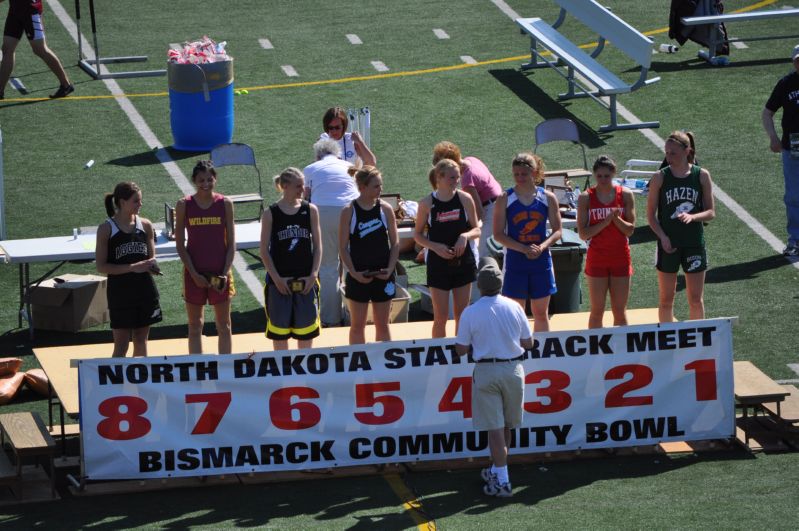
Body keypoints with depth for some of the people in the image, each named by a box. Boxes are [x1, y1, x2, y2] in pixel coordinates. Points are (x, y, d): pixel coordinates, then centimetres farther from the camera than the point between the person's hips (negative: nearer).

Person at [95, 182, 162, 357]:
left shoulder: (145, 225, 5)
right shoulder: (106, 229, -7)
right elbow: (101, 266, -9)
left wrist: (152, 266, -9)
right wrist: (132, 267, -19)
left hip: (145, 290, 4)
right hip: (120, 294, -4)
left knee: (141, 342, 10)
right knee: (121, 346, -4)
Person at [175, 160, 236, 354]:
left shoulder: (225, 204, -1)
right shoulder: (184, 205, -3)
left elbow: (231, 243, 1)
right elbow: (180, 245, -2)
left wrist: (225, 272, -10)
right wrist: (194, 274, -11)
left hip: (220, 273, 0)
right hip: (194, 273, 0)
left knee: (224, 325, 7)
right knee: (195, 326, 6)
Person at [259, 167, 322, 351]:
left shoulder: (310, 210, 2)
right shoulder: (270, 214, -4)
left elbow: (317, 245, 4)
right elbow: (264, 250, -3)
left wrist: (314, 275, -6)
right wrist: (276, 278, -11)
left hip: (306, 280, 2)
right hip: (279, 280, -2)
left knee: (306, 329, 8)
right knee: (279, 328, 5)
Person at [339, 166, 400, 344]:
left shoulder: (385, 209, 0)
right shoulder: (349, 211, -6)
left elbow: (395, 243, 4)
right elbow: (343, 247, -5)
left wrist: (390, 269, -9)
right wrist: (353, 273, -14)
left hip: (382, 276, 2)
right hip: (358, 277, -2)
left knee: (382, 325, 9)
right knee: (357, 325, 6)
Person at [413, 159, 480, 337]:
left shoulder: (465, 199, -3)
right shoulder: (427, 203, -7)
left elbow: (476, 230, 4)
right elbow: (417, 234, 2)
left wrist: (466, 236, -18)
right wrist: (435, 247, -15)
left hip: (463, 261, 2)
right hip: (438, 264, -2)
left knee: (461, 314, 10)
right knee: (441, 317, -2)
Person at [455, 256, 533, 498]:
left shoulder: (471, 313, -11)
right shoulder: (514, 308, -3)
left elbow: (461, 349, -6)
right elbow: (528, 342, 4)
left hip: (486, 371, -3)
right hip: (513, 368, 3)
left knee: (495, 428, -1)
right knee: (506, 425, 18)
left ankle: (502, 481, -3)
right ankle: (497, 470, 32)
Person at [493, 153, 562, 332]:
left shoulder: (548, 198, 1)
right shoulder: (505, 199, -5)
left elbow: (557, 230, 3)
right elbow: (498, 234, -7)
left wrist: (542, 247, -17)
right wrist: (524, 249, -19)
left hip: (541, 260, 2)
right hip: (515, 262, -2)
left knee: (541, 312, 10)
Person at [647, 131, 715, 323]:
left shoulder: (701, 176, -2)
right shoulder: (660, 178, -3)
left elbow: (711, 212, 0)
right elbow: (651, 214, 0)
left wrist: (692, 217, -19)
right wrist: (662, 237, -14)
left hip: (694, 243, 0)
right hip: (668, 244, 0)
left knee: (696, 300, 6)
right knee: (666, 299, 6)